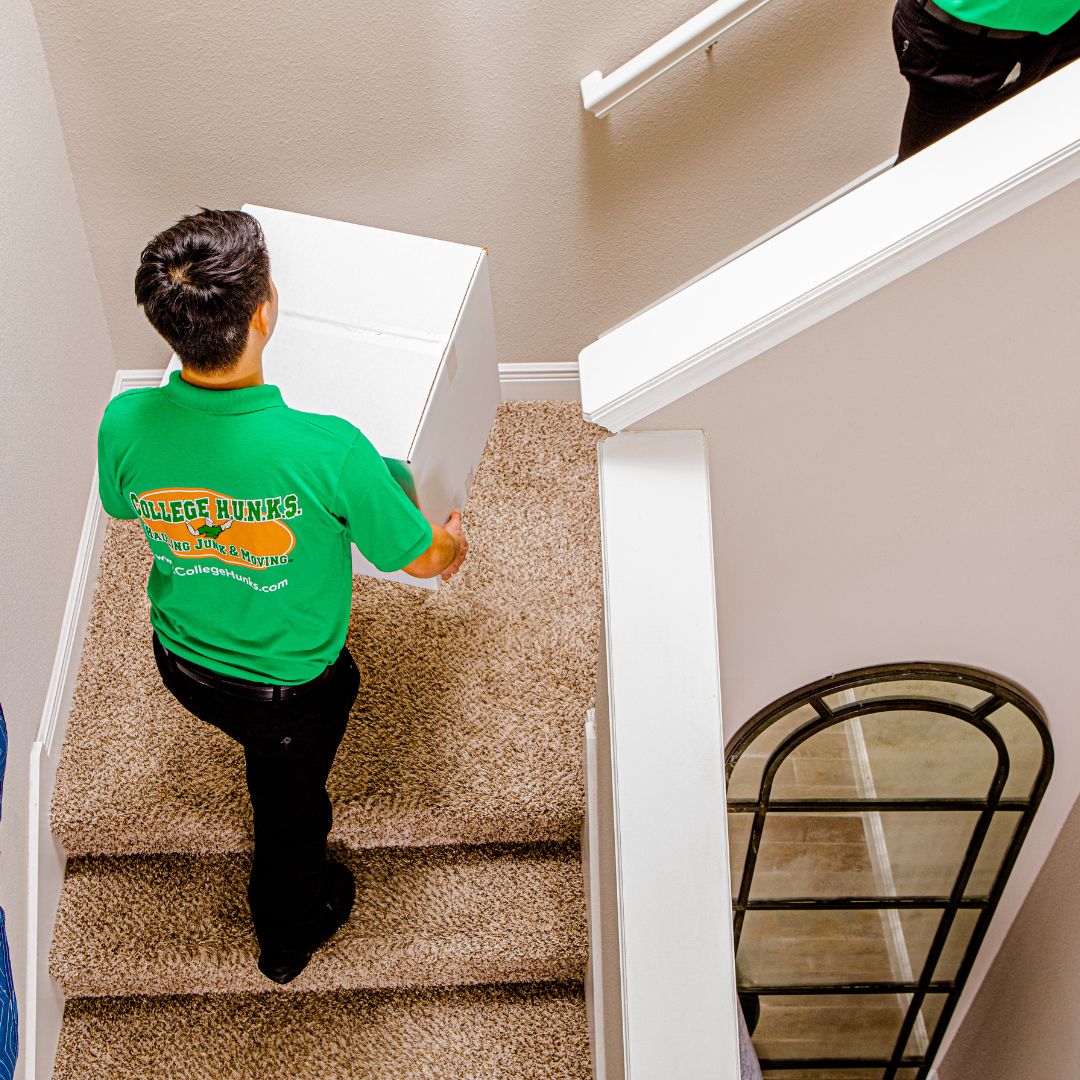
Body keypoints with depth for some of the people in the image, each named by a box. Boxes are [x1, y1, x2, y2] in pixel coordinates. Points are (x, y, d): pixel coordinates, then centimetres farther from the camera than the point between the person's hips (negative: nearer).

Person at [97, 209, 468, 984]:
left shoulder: (126, 425, -27)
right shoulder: (326, 450, -39)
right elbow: (419, 559, -21)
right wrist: (452, 543, 4)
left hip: (183, 661, 4)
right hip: (292, 686, -4)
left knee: (275, 759, 37)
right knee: (291, 806, 27)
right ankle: (288, 938, 56)